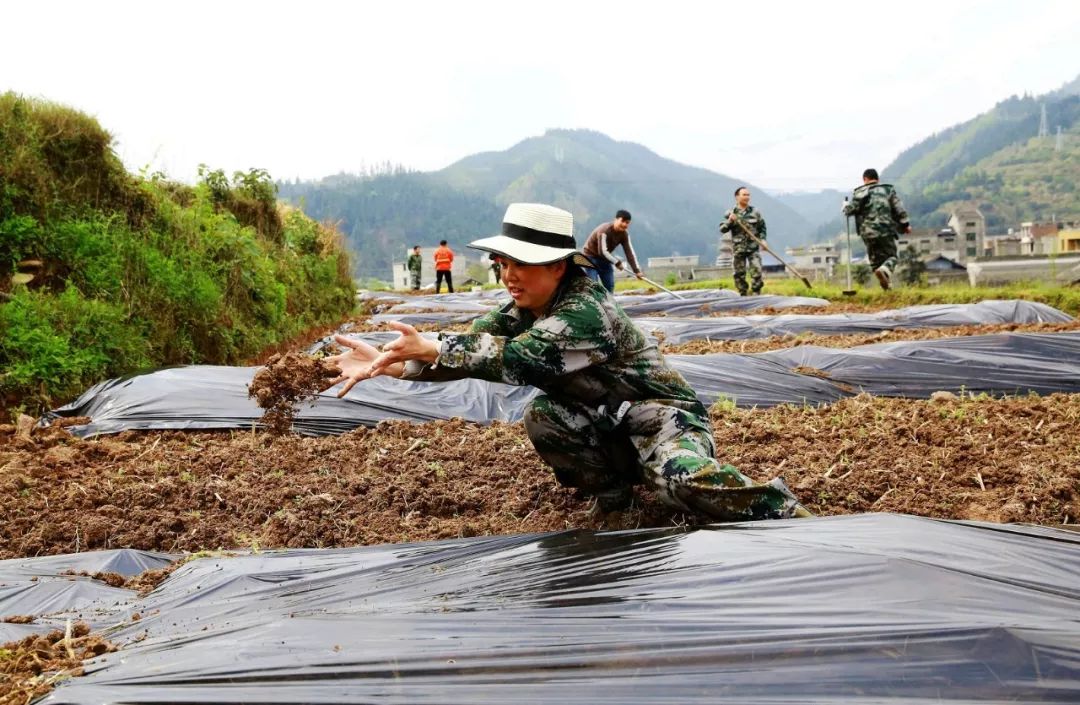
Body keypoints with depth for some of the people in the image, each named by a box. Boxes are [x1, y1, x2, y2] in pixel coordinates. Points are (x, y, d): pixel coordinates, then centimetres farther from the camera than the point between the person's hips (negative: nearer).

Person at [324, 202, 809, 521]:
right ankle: (614, 483, 4)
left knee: (681, 479, -36)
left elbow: (517, 358, -37)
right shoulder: (525, 312, 0)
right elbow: (470, 346, -8)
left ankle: (781, 510, -13)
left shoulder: (585, 312, -27)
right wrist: (386, 362, -19)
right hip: (610, 428, 8)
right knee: (541, 416, -17)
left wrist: (432, 348, -33)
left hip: (664, 419, -7)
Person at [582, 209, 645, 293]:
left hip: (605, 258, 7)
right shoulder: (604, 230, -30)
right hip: (591, 257, -7)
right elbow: (602, 251, -31)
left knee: (610, 286, 4)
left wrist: (637, 270, -16)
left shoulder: (624, 234, -8)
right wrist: (617, 262, -21)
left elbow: (630, 252, -9)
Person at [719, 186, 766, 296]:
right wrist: (729, 221, -17)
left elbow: (762, 227, 12)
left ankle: (756, 294, -2)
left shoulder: (755, 212, 6)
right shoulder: (730, 213, 2)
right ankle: (743, 295, 14)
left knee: (756, 271, -9)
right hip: (738, 249, 0)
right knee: (739, 274, 3)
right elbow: (722, 229, -1)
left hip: (753, 248, 0)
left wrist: (763, 239, -1)